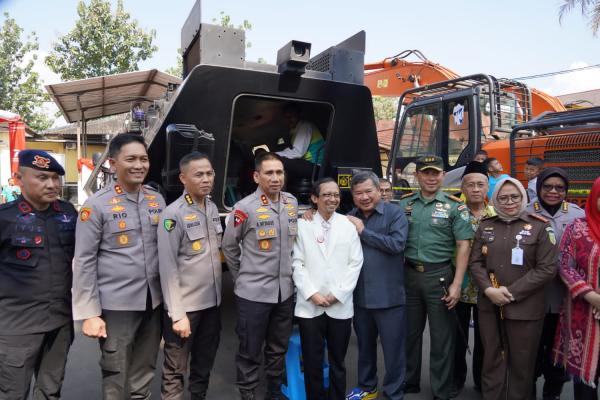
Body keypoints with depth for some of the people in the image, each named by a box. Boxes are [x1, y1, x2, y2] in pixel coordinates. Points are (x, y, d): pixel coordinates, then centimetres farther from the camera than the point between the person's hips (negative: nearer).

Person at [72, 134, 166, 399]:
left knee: (144, 373, 18)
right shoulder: (96, 205, -9)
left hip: (153, 301, 5)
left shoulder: (157, 200, 5)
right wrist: (89, 313, -10)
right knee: (116, 375, 10)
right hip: (116, 304, -4)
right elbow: (84, 262, -8)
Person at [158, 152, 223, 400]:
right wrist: (177, 313, -18)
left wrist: (216, 293, 11)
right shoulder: (173, 214, -15)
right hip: (185, 305, -6)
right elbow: (167, 267, -16)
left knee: (204, 363, 20)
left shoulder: (213, 208, 5)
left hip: (212, 302, 6)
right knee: (176, 370, 8)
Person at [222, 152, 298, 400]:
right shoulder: (245, 208, -15)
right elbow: (229, 246, -3)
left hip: (285, 290, 5)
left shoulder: (292, 203, 1)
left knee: (278, 349, 20)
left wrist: (289, 274, 12)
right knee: (250, 351, 9)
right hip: (253, 292, -5)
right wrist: (242, 278, 4)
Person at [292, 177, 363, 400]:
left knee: (337, 362, 14)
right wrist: (312, 294, -10)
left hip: (340, 306, 1)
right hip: (309, 306, -1)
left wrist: (338, 294, -7)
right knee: (312, 362, 9)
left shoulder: (348, 226, 3)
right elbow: (297, 263, -2)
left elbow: (355, 263, 1)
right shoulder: (302, 225, -1)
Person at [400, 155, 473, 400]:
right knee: (409, 333, 16)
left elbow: (463, 246, -7)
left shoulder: (455, 206, -4)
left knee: (441, 337, 8)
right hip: (409, 275, 3)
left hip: (440, 276, -3)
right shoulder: (404, 204, 5)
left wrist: (457, 284, -12)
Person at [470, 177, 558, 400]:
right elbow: (475, 261, 5)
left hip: (524, 308, -3)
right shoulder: (486, 226, 7)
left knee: (521, 363, 10)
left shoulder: (540, 227, -3)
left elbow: (547, 269, -8)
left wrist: (511, 292, -13)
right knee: (492, 359, 14)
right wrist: (488, 289, -11)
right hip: (489, 305, 3)